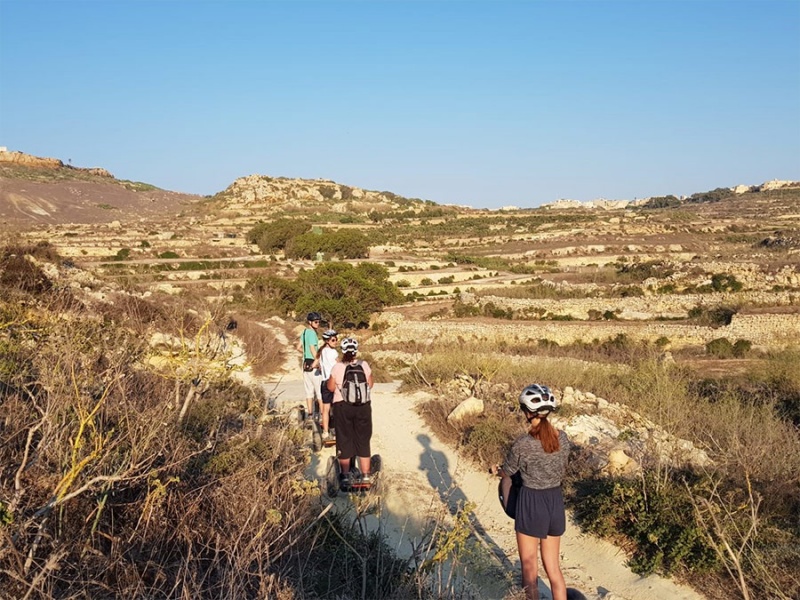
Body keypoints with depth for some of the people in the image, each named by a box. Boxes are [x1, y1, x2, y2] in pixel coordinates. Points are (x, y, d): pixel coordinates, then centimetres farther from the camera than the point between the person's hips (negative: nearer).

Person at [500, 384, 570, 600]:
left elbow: (506, 473, -3)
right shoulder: (563, 438, -4)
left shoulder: (523, 443, -20)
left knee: (529, 568, 11)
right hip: (556, 502, 5)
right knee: (552, 566, 19)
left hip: (531, 504, -5)